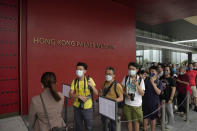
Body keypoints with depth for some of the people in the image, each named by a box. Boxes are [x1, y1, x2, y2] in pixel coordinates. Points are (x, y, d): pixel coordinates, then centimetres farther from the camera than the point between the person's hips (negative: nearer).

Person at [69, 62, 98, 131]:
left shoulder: (89, 80, -9)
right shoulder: (74, 81, -3)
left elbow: (96, 93, -11)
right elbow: (71, 94, -7)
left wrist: (92, 86, -29)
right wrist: (79, 96, -24)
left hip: (87, 107, -2)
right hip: (77, 107, 2)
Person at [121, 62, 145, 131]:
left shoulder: (140, 80, -9)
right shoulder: (126, 78, -2)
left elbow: (142, 94, -11)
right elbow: (123, 89, 9)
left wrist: (137, 85, -25)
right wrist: (126, 94, -10)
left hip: (137, 105, -2)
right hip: (127, 104, 2)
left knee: (136, 121, 11)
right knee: (129, 121, 15)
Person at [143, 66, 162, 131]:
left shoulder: (159, 82, -5)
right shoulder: (146, 80, 0)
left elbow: (158, 92, -18)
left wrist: (153, 83, -25)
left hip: (154, 102, -2)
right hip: (145, 101, 2)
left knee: (153, 118, 12)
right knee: (145, 117, 15)